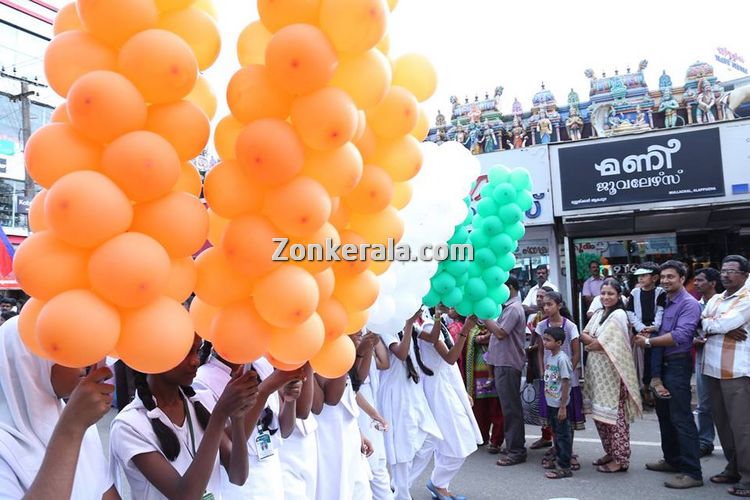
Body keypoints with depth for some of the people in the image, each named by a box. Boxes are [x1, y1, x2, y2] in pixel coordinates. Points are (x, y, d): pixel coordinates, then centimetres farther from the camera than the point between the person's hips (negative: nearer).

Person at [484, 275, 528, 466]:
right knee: (509, 407, 16)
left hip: (508, 364, -10)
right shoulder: (509, 307, 17)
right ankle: (513, 445, 25)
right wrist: (485, 321, 4)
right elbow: (497, 331, 16)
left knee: (511, 407, -5)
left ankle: (516, 451, 1)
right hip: (503, 362, 10)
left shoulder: (514, 308, -14)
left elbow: (500, 333, -20)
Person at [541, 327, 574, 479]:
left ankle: (564, 467, 9)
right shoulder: (549, 357, 6)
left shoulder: (562, 359, -19)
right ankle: (558, 459, 33)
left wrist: (562, 407, -18)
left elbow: (565, 384, -19)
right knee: (556, 432, 19)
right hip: (550, 402, 8)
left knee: (563, 434, 2)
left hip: (559, 404, -8)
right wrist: (547, 399, 14)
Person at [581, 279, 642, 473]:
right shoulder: (598, 313, 13)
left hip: (612, 373, -8)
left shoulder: (618, 315, -12)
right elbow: (584, 335, 6)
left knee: (614, 414, -2)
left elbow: (602, 344, -18)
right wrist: (595, 341, -12)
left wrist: (590, 346, -1)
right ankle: (610, 452, 26)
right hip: (597, 371, 8)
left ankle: (620, 459, 8)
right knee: (598, 413, 13)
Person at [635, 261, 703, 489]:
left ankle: (692, 472, -1)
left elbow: (679, 336, -24)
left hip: (678, 364, -9)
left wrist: (648, 341, -18)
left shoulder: (689, 304, -13)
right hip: (662, 363, 9)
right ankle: (673, 460, 30)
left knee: (681, 418, -7)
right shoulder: (664, 302, 13)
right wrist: (648, 332, 0)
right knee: (664, 413, 17)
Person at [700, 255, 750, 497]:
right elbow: (703, 326, 5)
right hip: (713, 369, 7)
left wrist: (711, 324, 0)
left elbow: (724, 323, -19)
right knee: (722, 422, 14)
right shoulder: (715, 299, 15)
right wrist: (725, 329, -12)